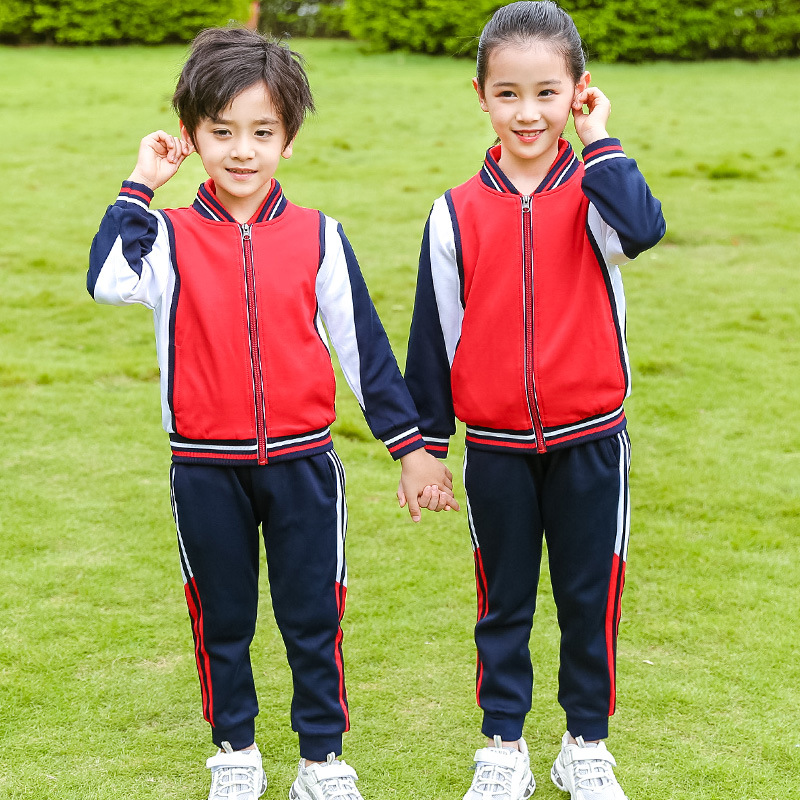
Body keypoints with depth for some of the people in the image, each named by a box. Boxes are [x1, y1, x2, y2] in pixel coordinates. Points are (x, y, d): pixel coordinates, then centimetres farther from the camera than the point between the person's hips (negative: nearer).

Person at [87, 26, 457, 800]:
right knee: (221, 619, 14)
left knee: (313, 617, 8)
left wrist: (410, 446, 5)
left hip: (303, 462, 0)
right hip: (206, 469, 0)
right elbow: (109, 281, -25)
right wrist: (139, 185, -18)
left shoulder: (319, 238, -1)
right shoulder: (170, 238, -4)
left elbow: (363, 343, 4)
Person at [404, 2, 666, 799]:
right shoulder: (457, 213, -3)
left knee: (590, 599, 11)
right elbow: (435, 331, 3)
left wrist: (598, 141, -20)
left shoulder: (593, 189, -5)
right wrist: (426, 441, 5)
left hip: (589, 441, 0)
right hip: (495, 449, 1)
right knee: (503, 603, 13)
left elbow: (641, 229, -30)